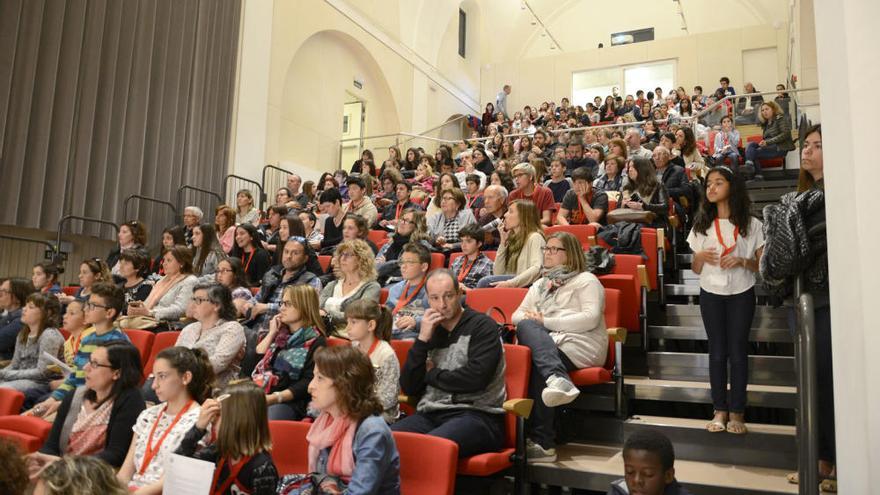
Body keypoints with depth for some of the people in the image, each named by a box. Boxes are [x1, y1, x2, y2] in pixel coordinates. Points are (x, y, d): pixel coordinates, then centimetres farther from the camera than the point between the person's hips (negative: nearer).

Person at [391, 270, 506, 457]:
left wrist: (431, 375, 1)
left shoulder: (482, 326, 1)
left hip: (477, 414, -5)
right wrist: (422, 340, -2)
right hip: (430, 415, 5)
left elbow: (476, 378, -14)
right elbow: (408, 388, 9)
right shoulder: (431, 331, 17)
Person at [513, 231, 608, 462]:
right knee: (526, 326, -30)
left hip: (581, 345, -5)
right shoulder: (540, 284, 31)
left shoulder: (586, 280, 10)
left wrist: (546, 321, -10)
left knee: (535, 363, -32)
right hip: (546, 343, 5)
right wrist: (531, 321, -3)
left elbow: (591, 318, -7)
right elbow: (517, 315, 23)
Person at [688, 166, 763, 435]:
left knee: (738, 351, 1)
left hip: (741, 294, -2)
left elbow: (762, 264, 0)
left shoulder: (751, 224, -1)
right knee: (717, 352, 6)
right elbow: (696, 270, 6)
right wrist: (700, 257, -15)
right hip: (711, 294, 2)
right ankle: (720, 410, 12)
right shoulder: (701, 225, 5)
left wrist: (742, 262, -19)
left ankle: (737, 412, 10)